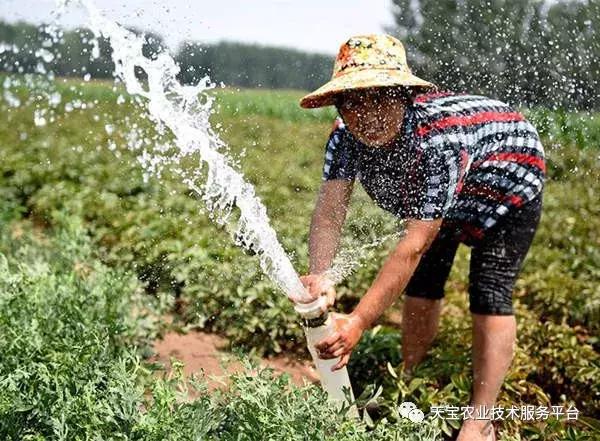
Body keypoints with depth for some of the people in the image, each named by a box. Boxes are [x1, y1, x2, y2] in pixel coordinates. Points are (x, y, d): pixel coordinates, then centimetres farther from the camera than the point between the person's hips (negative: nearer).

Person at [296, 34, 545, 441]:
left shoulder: (437, 136, -45)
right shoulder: (346, 135, -25)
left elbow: (415, 244, -46)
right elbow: (329, 211, -33)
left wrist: (359, 322, -48)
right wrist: (320, 276, -53)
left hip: (507, 184, -6)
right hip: (435, 193, 7)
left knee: (489, 294, -15)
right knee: (421, 285, 7)